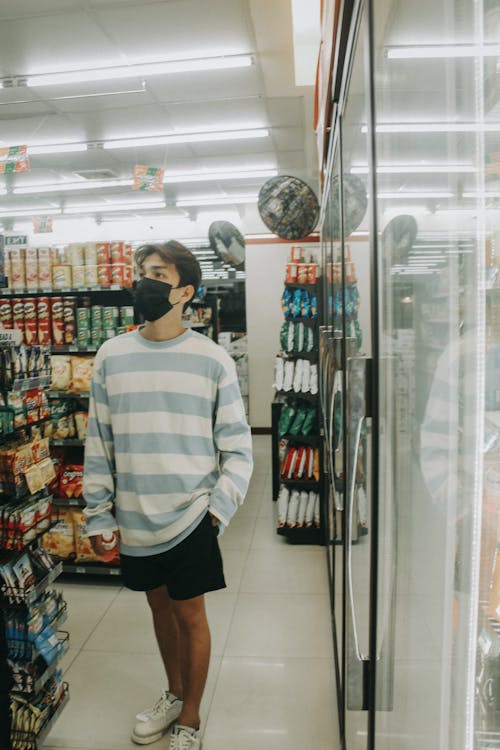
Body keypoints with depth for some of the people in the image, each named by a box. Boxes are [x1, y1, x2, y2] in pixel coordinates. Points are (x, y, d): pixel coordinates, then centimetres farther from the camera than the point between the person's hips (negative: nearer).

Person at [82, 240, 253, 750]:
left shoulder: (212, 359, -7)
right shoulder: (112, 355, 0)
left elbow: (236, 443, -3)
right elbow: (98, 442, 4)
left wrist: (222, 504, -12)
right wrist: (98, 515, 4)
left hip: (191, 515, -3)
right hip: (135, 517, 3)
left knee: (190, 614, 10)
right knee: (160, 607, 20)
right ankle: (174, 694, 46)